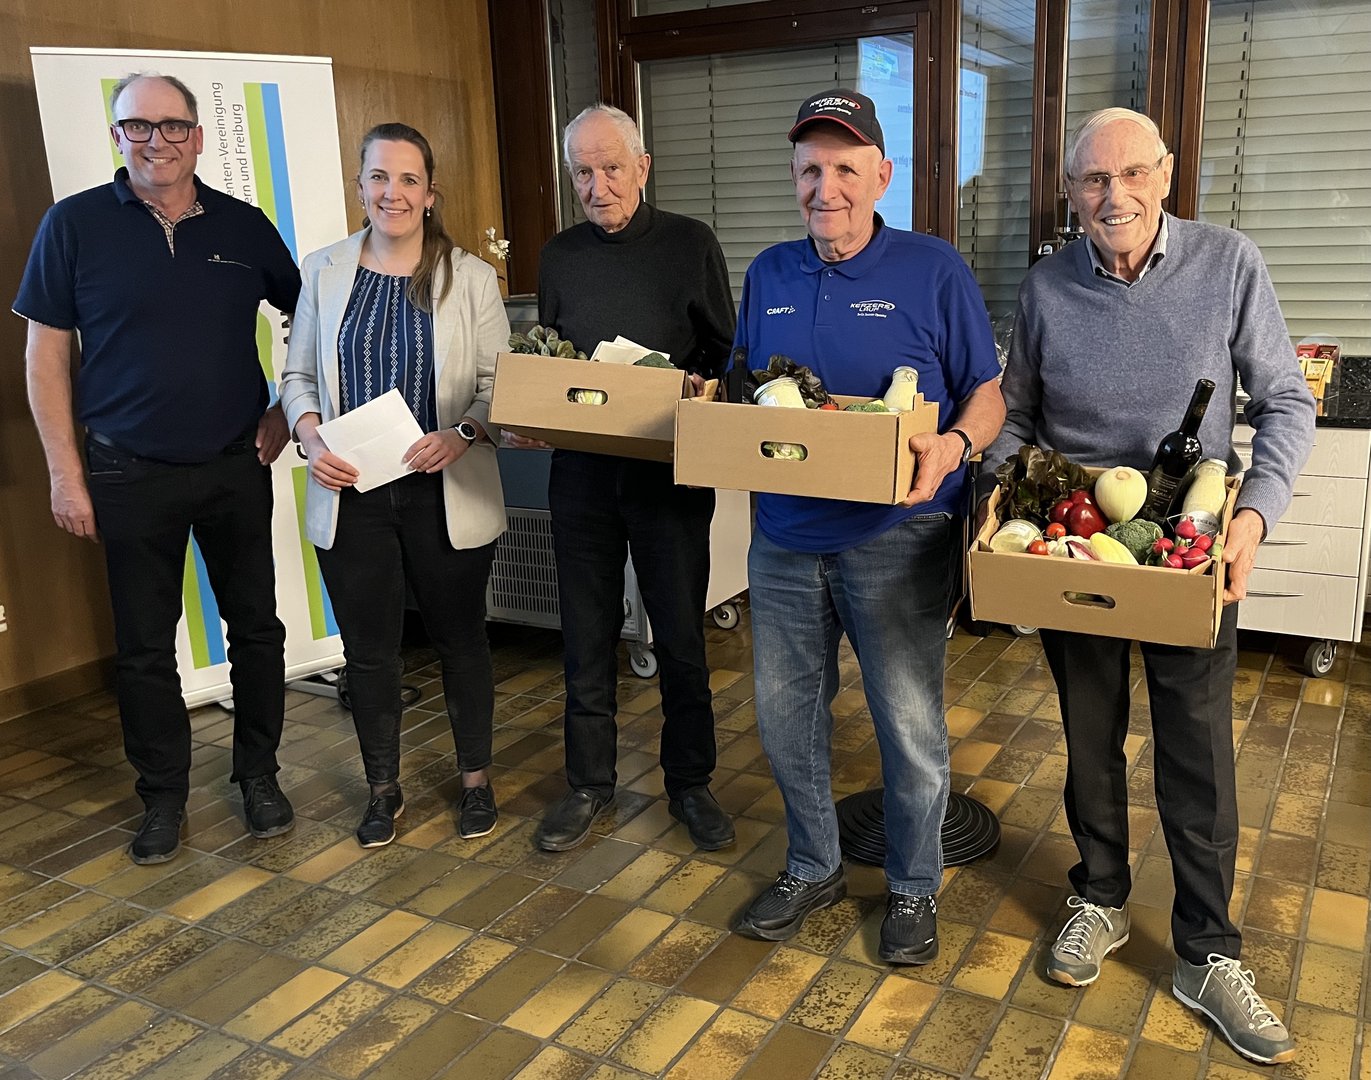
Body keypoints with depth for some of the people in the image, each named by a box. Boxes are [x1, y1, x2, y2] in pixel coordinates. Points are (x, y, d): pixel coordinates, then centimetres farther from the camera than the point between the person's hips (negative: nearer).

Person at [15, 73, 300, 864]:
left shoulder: (243, 226, 2)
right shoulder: (75, 224, -3)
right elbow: (46, 355, -1)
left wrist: (287, 411, 4)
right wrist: (66, 472, -5)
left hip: (236, 466, 2)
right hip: (130, 474, -1)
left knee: (257, 627, 9)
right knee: (145, 647, 7)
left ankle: (259, 774, 27)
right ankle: (164, 797, 24)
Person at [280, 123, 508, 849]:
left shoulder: (470, 277, -2)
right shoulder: (324, 272, 4)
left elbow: (498, 381, -2)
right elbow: (298, 375, 8)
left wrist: (462, 435, -20)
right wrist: (312, 439, -10)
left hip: (446, 496, -1)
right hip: (351, 495, 2)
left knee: (459, 638, 12)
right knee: (368, 648, 11)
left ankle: (476, 779, 32)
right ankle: (384, 789, 31)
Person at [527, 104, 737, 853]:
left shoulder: (689, 244, 0)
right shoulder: (559, 256, 9)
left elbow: (726, 355, 2)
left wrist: (700, 388, -19)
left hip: (671, 468, -3)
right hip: (580, 468, 3)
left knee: (680, 635, 6)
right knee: (587, 635, 10)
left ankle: (690, 783, 24)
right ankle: (589, 783, 25)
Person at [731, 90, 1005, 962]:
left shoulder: (934, 270, -3)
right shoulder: (769, 275, 10)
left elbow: (988, 392, -2)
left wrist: (954, 447, -23)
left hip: (894, 539, -4)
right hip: (786, 536, 5)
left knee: (911, 728, 5)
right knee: (786, 716, 14)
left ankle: (914, 889, 29)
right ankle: (814, 867, 36)